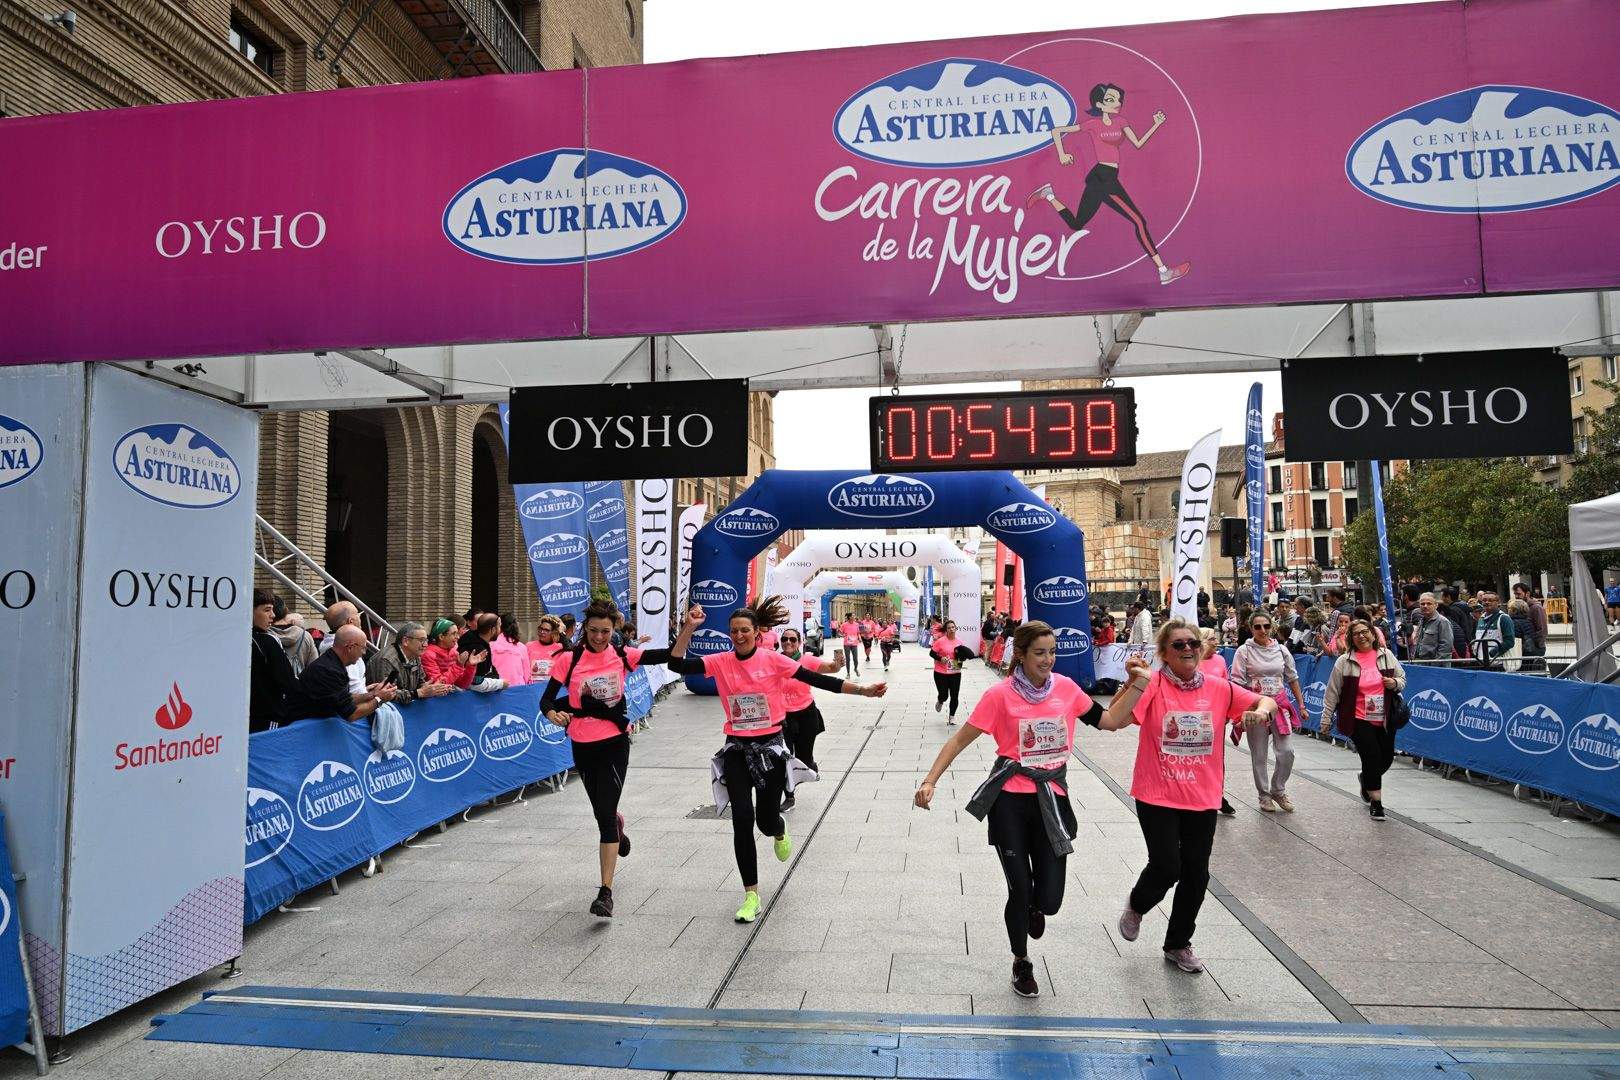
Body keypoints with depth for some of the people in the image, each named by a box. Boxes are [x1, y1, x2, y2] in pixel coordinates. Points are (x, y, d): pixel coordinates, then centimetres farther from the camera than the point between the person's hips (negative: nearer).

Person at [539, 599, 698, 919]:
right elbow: (547, 699, -8)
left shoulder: (622, 655, -5)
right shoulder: (569, 659, -8)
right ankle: (618, 826, 58)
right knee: (601, 811, 20)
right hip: (582, 745, 2)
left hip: (615, 742, -2)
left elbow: (670, 655, -6)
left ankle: (606, 892, -6)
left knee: (605, 814, -10)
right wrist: (553, 714, -30)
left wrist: (689, 626, -20)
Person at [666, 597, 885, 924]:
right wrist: (689, 628, -19)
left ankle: (780, 833, 46)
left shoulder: (773, 660, -9)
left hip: (770, 746, -1)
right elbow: (677, 665, -10)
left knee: (766, 820, 4)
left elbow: (820, 681, -10)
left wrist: (863, 690, -15)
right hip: (736, 749, 1)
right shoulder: (720, 662, -4)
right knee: (742, 819, -6)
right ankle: (751, 895, 7)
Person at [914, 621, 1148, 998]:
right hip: (1010, 801, -3)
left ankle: (1034, 907, 40)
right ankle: (1022, 963, 32)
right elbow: (959, 740, -8)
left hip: (1051, 799, 3)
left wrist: (1136, 683, -3)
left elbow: (1110, 721, 7)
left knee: (1049, 900, 0)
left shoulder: (1065, 687, 1)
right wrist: (930, 781, -16)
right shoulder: (1001, 694, -11)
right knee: (1019, 890, 4)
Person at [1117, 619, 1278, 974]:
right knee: (1166, 866, -7)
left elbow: (1265, 702, 8)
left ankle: (1178, 944, 32)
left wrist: (1262, 710, -15)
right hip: (1157, 796, -4)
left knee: (1196, 873, 10)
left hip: (1203, 797, 4)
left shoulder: (1218, 688, -1)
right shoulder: (1153, 685, -13)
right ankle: (1136, 905, 29)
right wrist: (1135, 683, -40)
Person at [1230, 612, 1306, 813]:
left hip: (1280, 704, 3)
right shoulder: (1244, 651, -5)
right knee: (1259, 754, 5)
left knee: (1286, 751, -3)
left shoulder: (1281, 650, 5)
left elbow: (1293, 679, 13)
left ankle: (1278, 790, 18)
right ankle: (1264, 795, 21)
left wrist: (1301, 705, 12)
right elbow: (1237, 683, -6)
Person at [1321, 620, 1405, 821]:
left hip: (1385, 719, 4)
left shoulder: (1386, 655, 4)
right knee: (1372, 757, -8)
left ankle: (1366, 780, 42)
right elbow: (1332, 692, -2)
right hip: (1359, 720, -4)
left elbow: (1402, 679, 15)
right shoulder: (1344, 661, -6)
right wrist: (1326, 718, -2)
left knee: (1387, 758, 9)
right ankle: (1376, 802, 9)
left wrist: (1395, 683, -9)